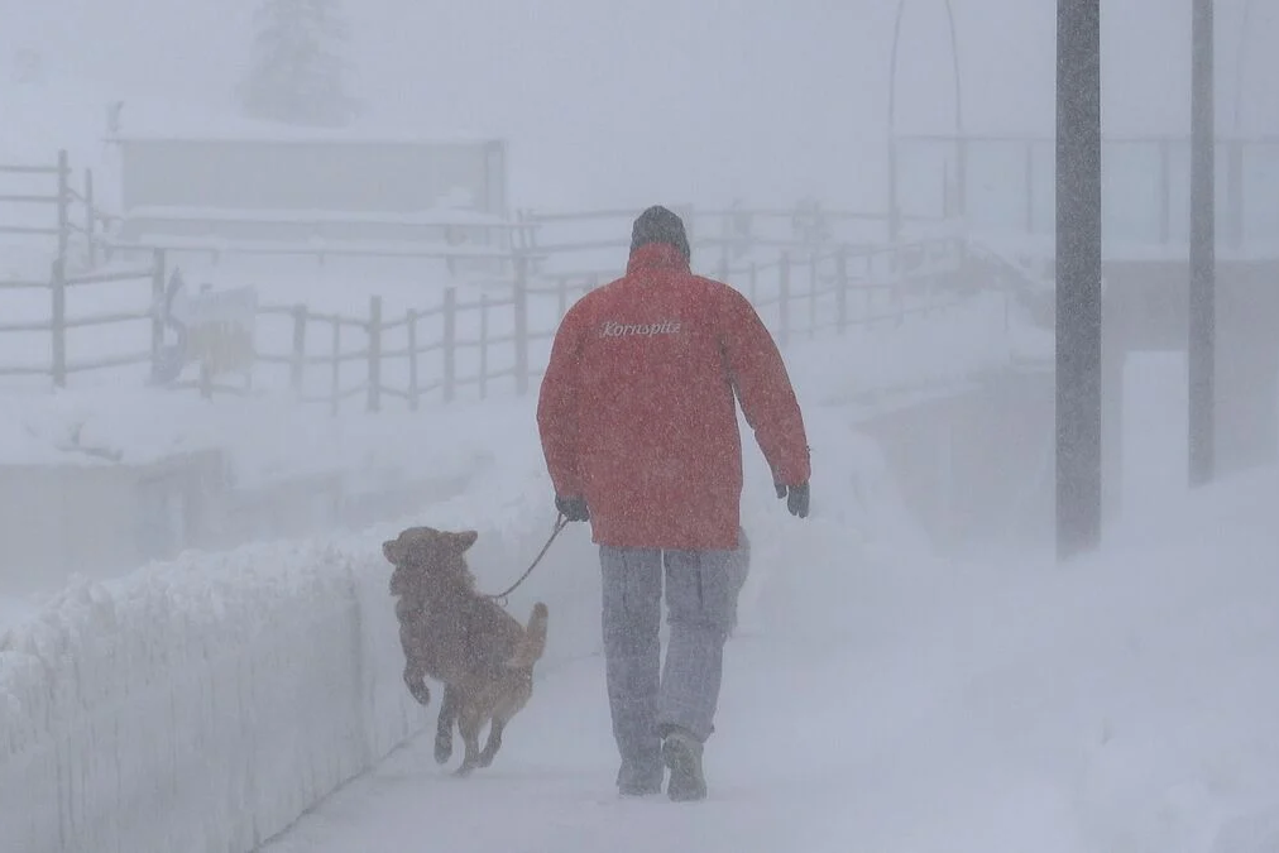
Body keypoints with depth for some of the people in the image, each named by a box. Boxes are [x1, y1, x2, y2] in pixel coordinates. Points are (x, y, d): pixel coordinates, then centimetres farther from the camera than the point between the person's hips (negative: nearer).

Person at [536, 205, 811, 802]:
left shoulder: (589, 313, 6)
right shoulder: (717, 304, -1)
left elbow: (554, 408, 9)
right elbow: (768, 394, -2)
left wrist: (568, 485, 21)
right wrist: (792, 471, 8)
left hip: (616, 502, 2)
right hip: (701, 500, -2)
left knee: (629, 632, 10)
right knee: (700, 621, 5)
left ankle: (639, 765, 10)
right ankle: (684, 727, -20)